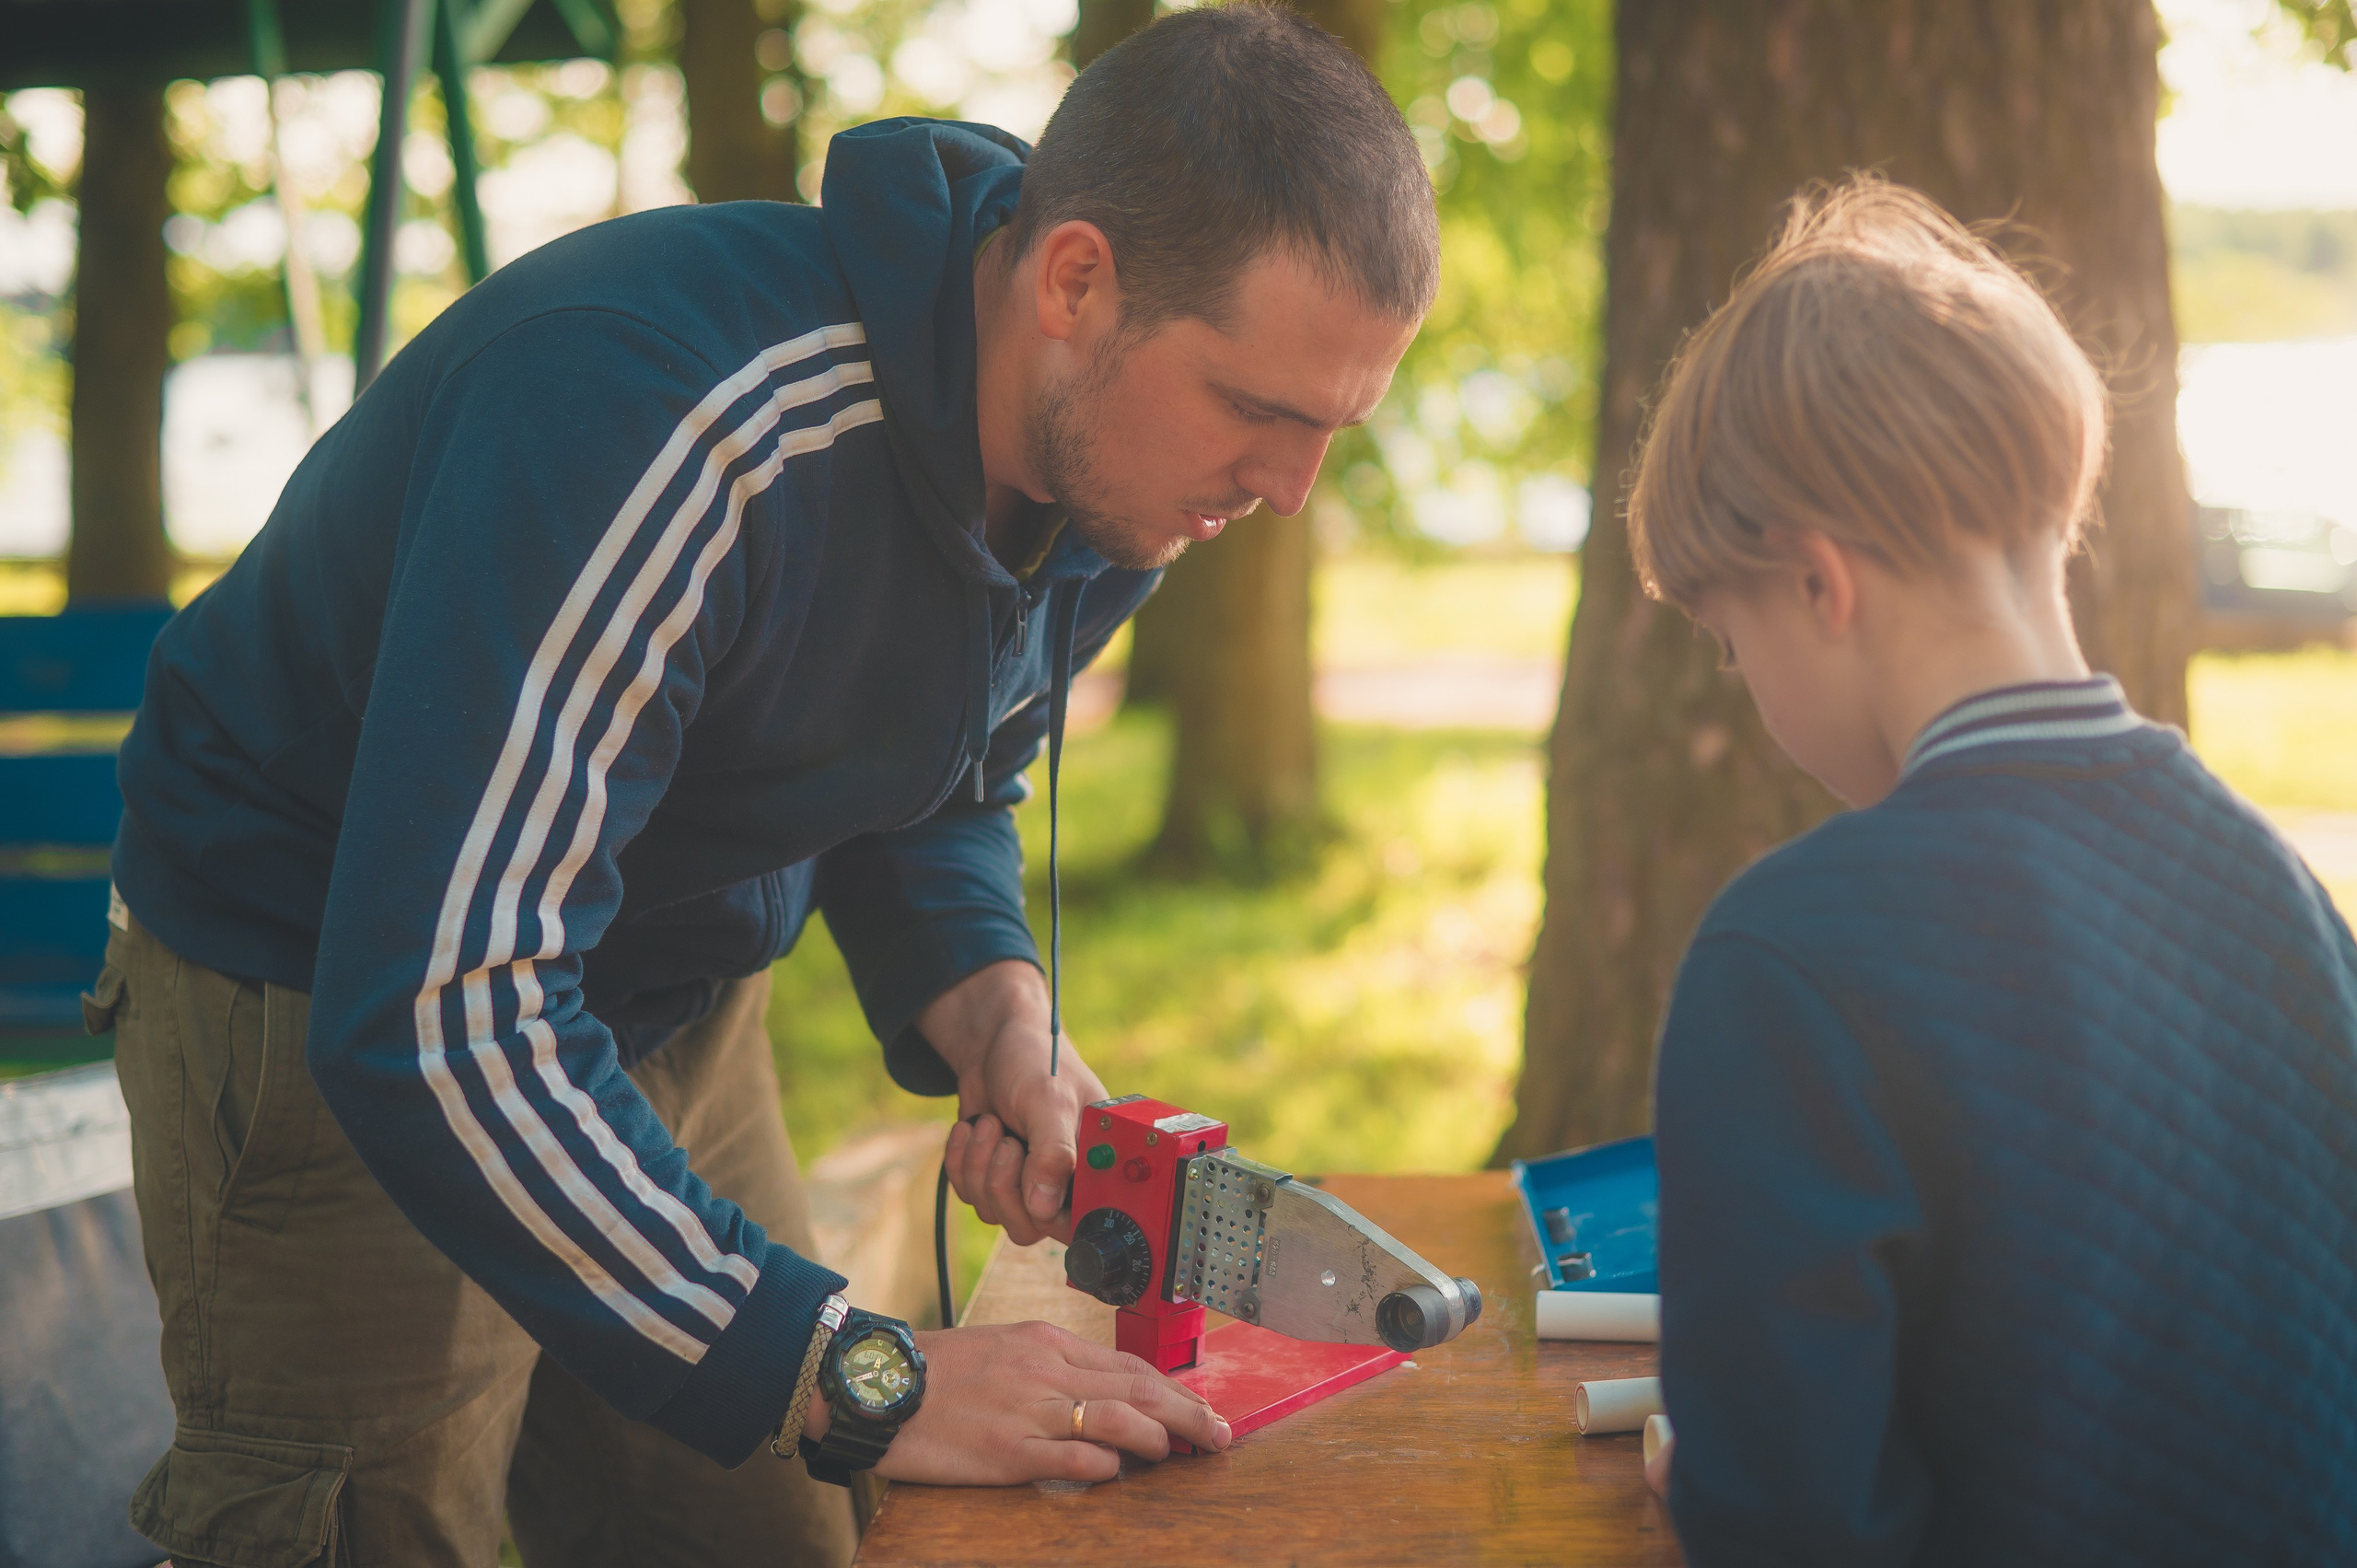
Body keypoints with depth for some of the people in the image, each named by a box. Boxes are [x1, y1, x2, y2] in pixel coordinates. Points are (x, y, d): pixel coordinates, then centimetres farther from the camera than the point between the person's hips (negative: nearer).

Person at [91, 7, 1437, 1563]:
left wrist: (991, 1007, -13)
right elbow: (438, 1022, -39)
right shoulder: (665, 418, -35)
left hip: (679, 1000, 7)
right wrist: (863, 1378, -38)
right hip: (320, 1007, -6)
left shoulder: (1112, 481, -9)